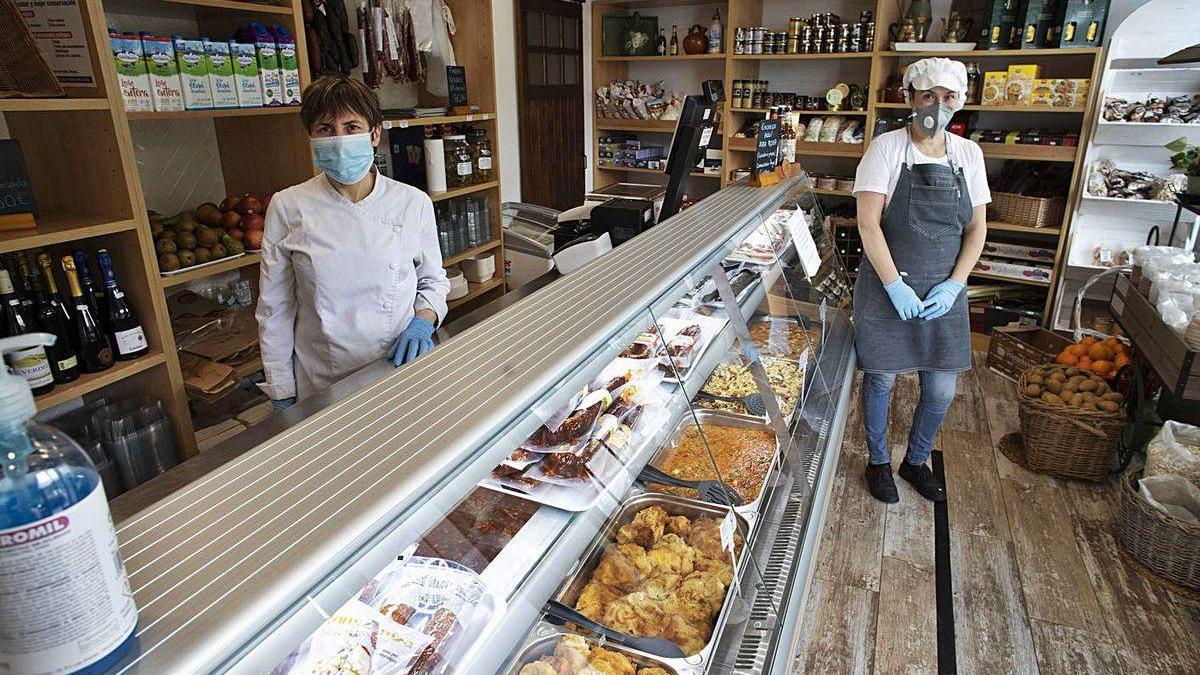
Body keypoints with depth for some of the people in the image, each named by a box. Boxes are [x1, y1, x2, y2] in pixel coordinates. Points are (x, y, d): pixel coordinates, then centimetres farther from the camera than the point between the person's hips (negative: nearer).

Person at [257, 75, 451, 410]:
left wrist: (422, 322, -12)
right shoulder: (287, 207, -6)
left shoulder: (413, 203, -5)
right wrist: (282, 396, 1)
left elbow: (434, 280, 8)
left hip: (401, 372, 0)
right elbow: (274, 311, -1)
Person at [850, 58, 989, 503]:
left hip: (944, 292, 4)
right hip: (887, 287, -4)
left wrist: (954, 285, -7)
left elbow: (977, 228, 6)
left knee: (941, 390, 10)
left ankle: (916, 461, 35)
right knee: (881, 379, 8)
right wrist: (895, 286, -19)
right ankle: (878, 461, 32)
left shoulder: (968, 153, 5)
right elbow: (868, 224, -14)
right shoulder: (887, 148, -8)